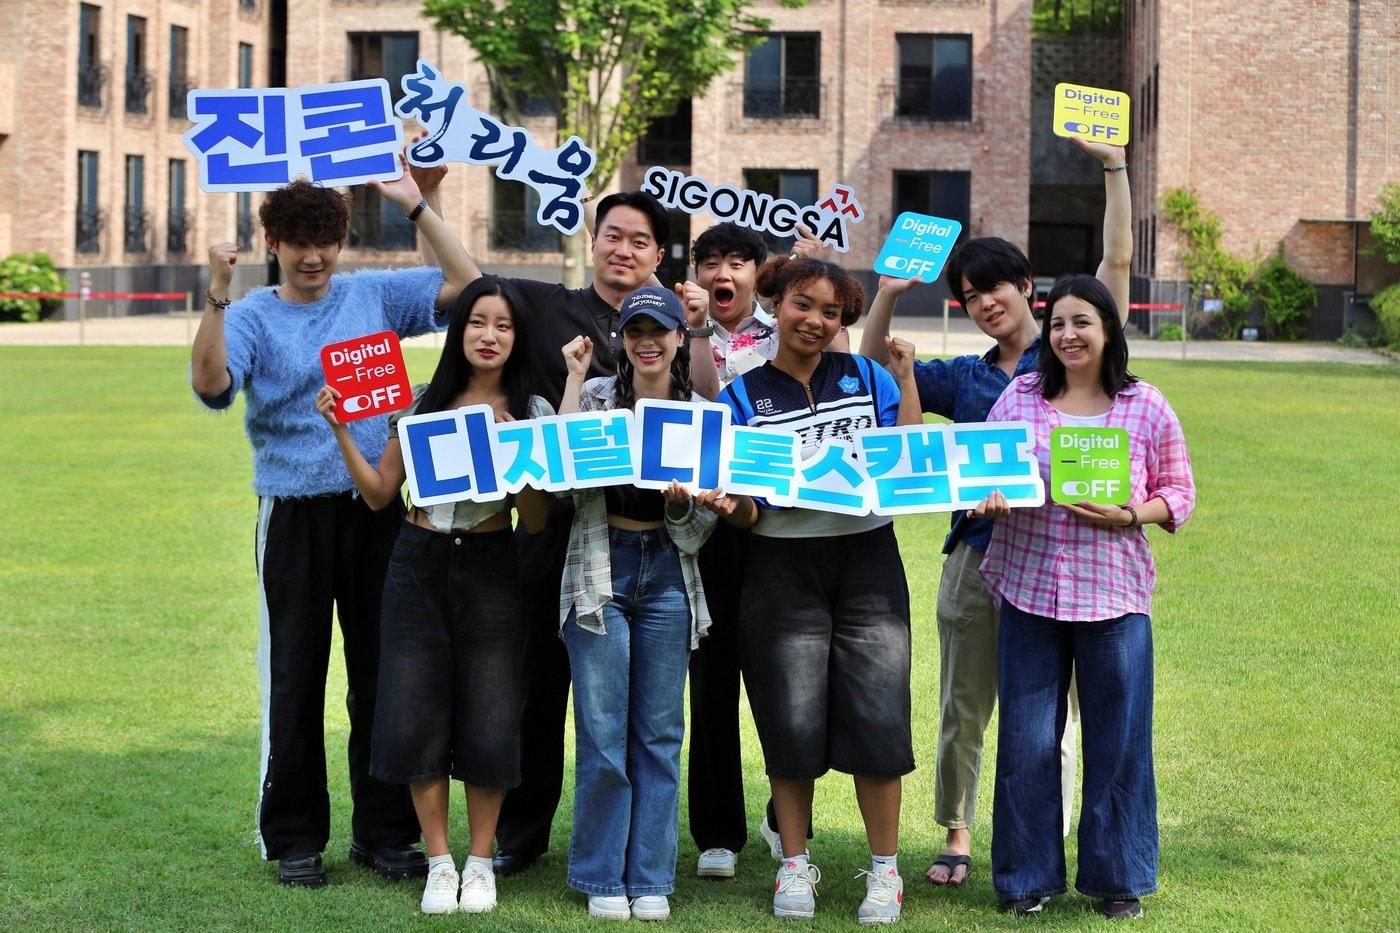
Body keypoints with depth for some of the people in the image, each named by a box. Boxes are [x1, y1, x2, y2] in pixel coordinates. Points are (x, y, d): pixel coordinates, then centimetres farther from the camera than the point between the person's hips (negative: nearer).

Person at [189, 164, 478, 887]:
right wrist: (216, 293, -27)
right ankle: (294, 838, 13)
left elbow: (465, 284, 1)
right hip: (294, 514, -2)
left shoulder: (375, 296, 8)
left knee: (383, 671, 7)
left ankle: (384, 831, 17)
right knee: (295, 678, 3)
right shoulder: (252, 316, -1)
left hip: (375, 508, 2)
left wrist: (415, 208, -4)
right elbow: (211, 385, -19)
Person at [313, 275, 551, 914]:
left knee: (489, 722, -3)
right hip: (418, 566, 1)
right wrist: (341, 432, -5)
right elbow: (380, 494, 5)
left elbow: (536, 522, -2)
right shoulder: (422, 403, 6)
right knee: (414, 718, -2)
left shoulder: (531, 413, 2)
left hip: (490, 568, -1)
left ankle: (480, 862, 14)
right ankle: (439, 863, 12)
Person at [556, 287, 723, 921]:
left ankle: (650, 879, 13)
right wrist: (575, 378, -10)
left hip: (668, 576, 2)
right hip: (600, 571, -2)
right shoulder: (596, 397, 3)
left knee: (660, 734, 5)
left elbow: (702, 526, 6)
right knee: (603, 736, -2)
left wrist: (683, 502, -17)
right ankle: (603, 878, 10)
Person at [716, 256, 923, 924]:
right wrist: (730, 504, -21)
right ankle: (795, 866, 17)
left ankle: (885, 869, 8)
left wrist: (905, 378, 2)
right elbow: (744, 512, 1)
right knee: (791, 721, 1)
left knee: (877, 715, -4)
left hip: (868, 561, 1)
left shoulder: (866, 378, 9)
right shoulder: (742, 397, 5)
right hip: (783, 567, -1)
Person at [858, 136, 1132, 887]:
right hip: (976, 556, 3)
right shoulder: (962, 378, 14)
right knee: (963, 710, 10)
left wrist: (1115, 170, -6)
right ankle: (956, 836, 23)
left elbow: (1118, 263, -2)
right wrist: (889, 293, 6)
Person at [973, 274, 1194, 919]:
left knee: (1118, 739, 5)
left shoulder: (1147, 408, 1)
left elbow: (1178, 493, 5)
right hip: (1028, 584, 1)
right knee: (1026, 740, 4)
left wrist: (1128, 516, -13)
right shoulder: (1020, 396, 4)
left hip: (1113, 594, -1)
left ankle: (1117, 878, 20)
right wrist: (988, 499, -13)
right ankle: (1027, 877, 18)